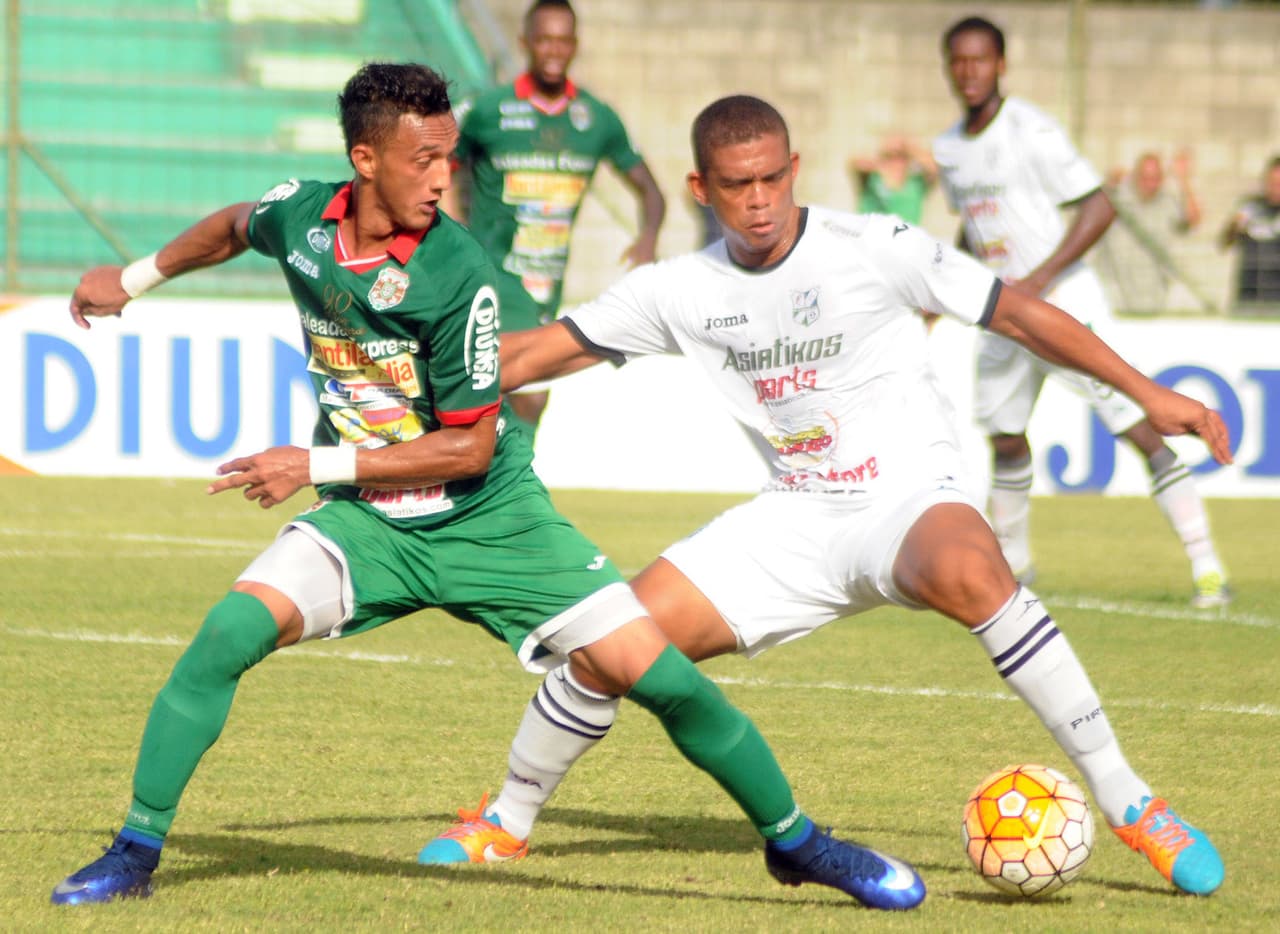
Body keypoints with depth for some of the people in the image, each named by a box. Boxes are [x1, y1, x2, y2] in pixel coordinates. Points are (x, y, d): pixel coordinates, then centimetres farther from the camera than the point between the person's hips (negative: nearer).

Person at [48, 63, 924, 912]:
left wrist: (316, 465, -20)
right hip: (368, 522, 3)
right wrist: (133, 278, 28)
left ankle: (794, 839, 9)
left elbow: (470, 447, -17)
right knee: (231, 630, -21)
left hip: (490, 521, -3)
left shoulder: (458, 277, -22)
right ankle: (135, 852, -8)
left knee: (656, 672, -12)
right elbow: (237, 226, 19)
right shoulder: (300, 213, -8)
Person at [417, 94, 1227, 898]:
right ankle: (507, 819, 18)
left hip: (909, 499, -4)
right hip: (796, 522, 5)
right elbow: (545, 350, 8)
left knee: (967, 573, -40)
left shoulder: (874, 248, -10)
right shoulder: (682, 292, 2)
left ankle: (1129, 805, -30)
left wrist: (1147, 393, -8)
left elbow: (1018, 313, -6)